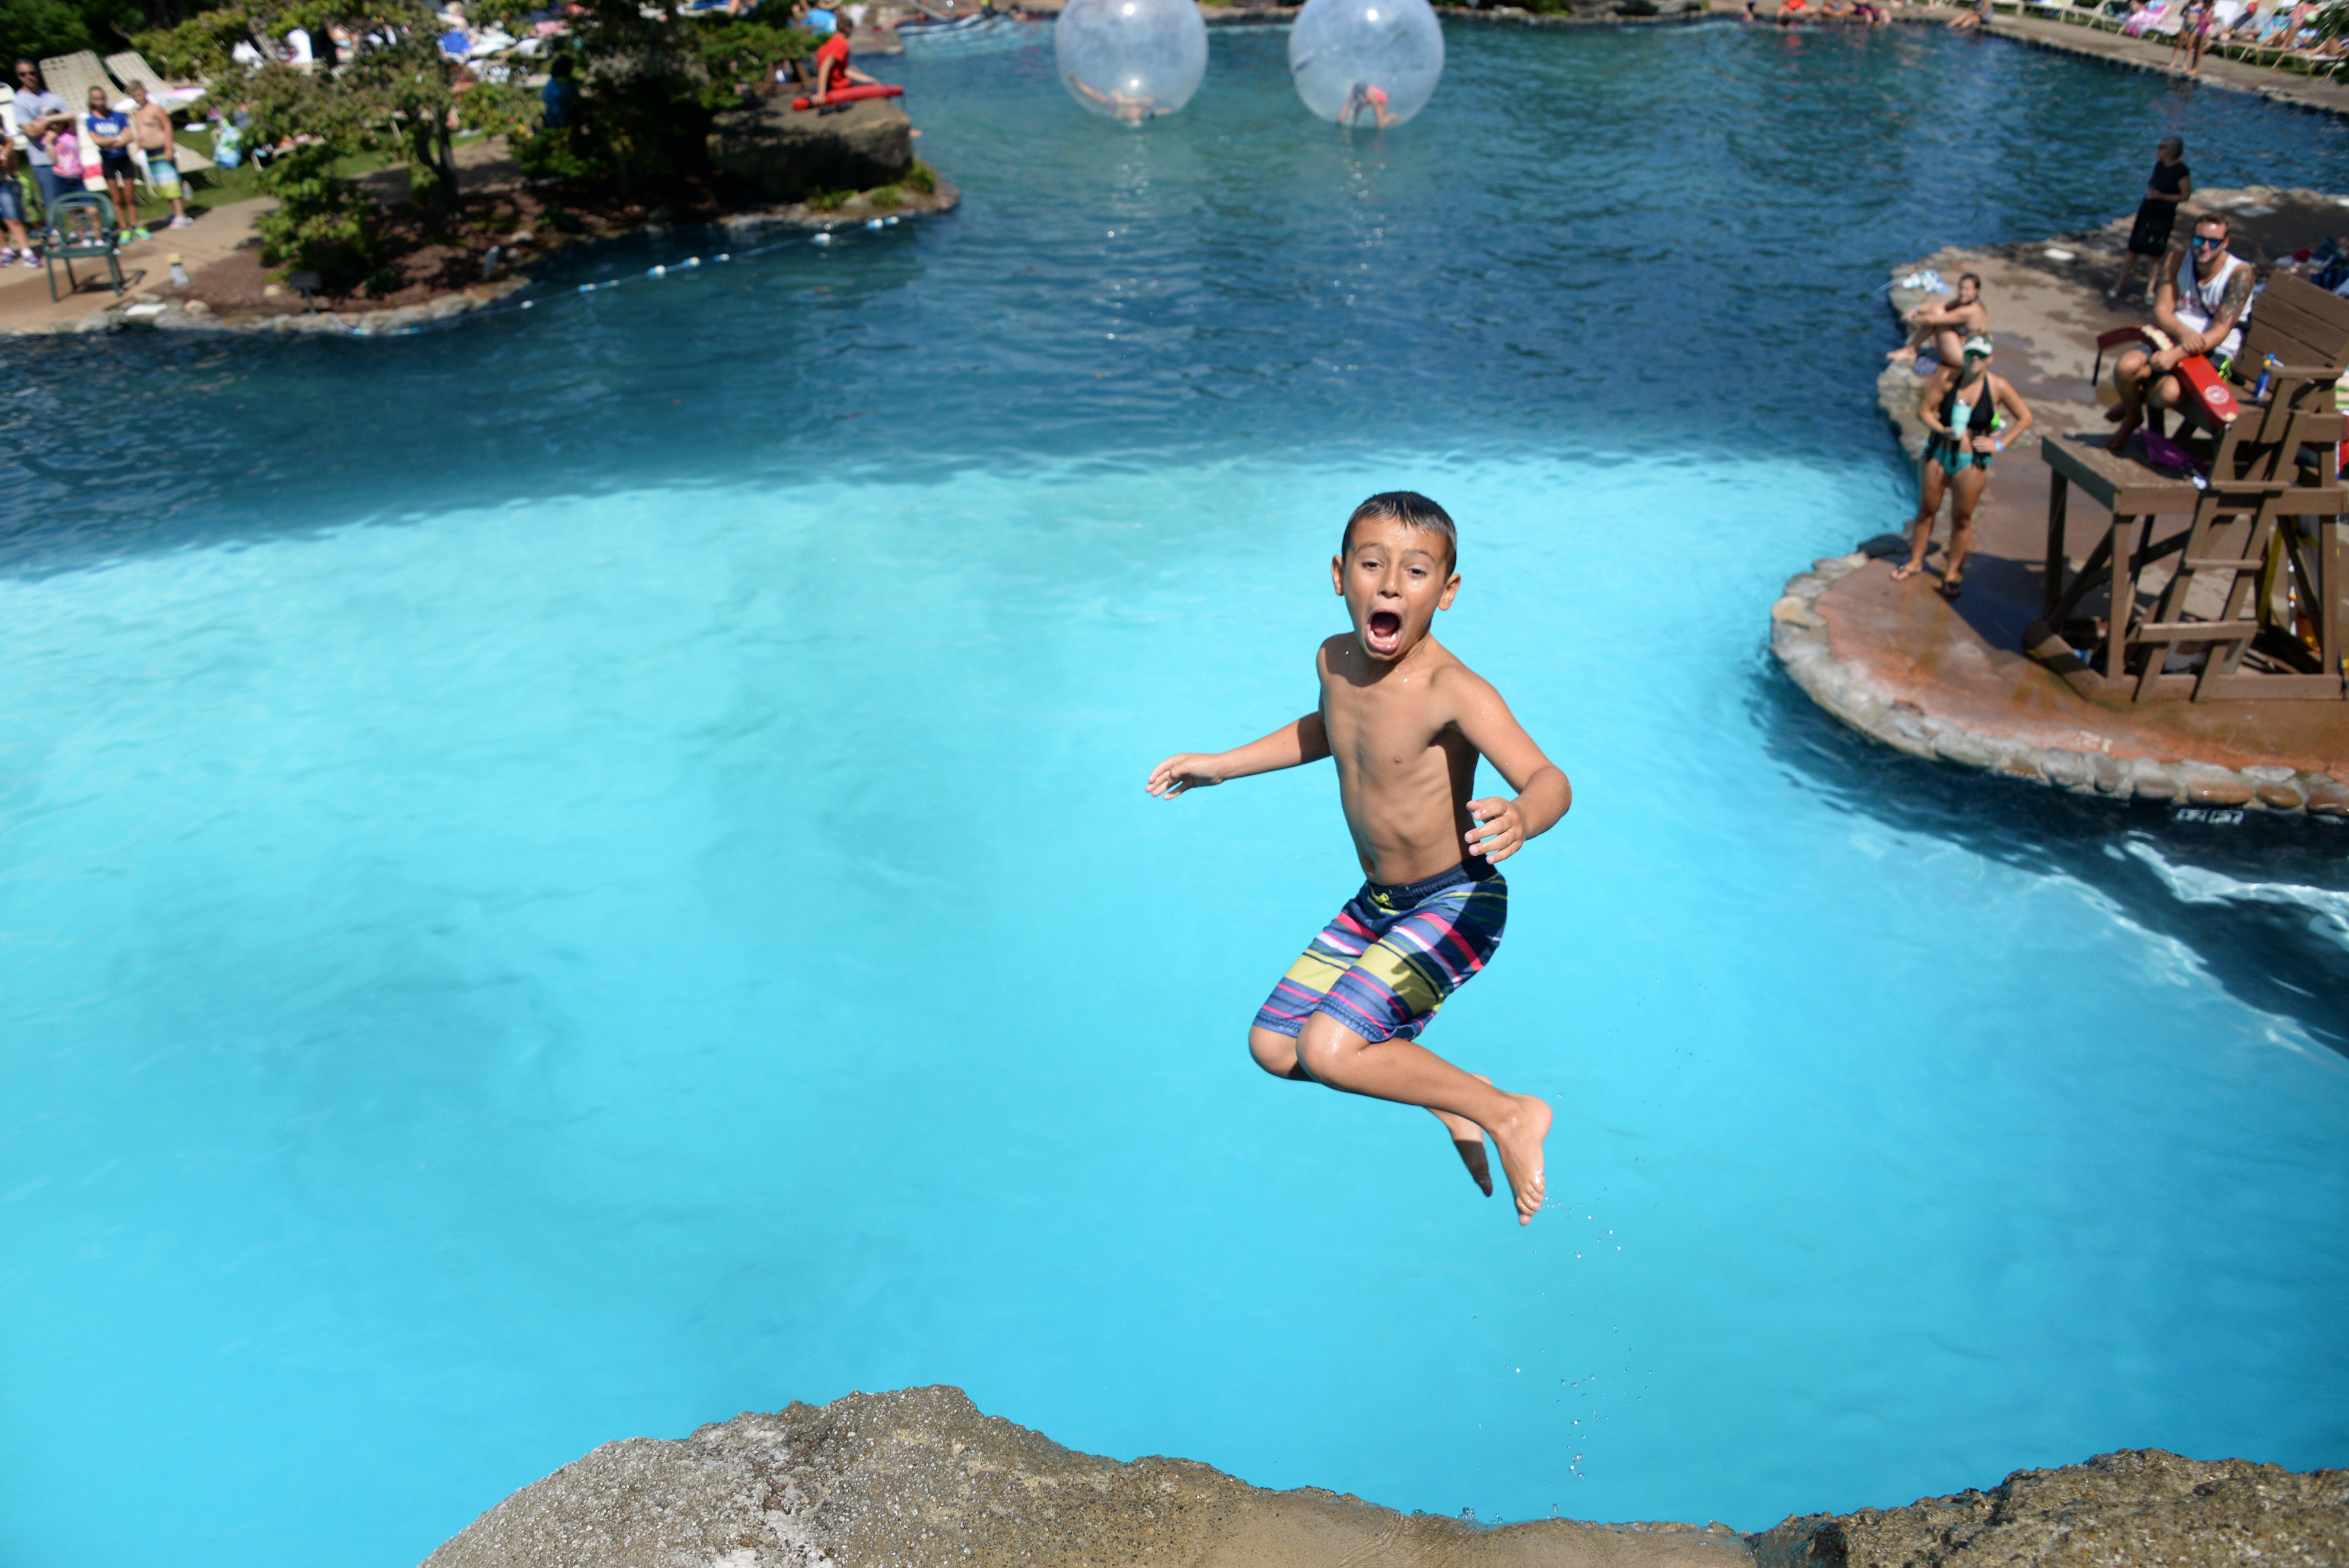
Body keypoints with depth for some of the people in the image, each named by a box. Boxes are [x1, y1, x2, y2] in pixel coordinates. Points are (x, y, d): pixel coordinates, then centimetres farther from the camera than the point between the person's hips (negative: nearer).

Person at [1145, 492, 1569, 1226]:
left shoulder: (1453, 690, -27)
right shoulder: (1335, 660, -5)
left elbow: (1549, 780, -37)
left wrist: (1520, 820, -61)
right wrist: (1222, 765, 20)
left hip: (1455, 903, -8)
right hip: (1376, 903, 8)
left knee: (1327, 1049, -23)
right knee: (1272, 1046, 10)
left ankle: (1508, 1115, -3)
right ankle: (1447, 1094, 22)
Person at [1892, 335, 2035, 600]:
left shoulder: (1997, 387, -10)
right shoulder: (1948, 377, -8)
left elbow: (2025, 418, 1)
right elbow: (1924, 409, -6)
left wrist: (1999, 444, -7)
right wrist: (1942, 430, -23)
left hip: (1972, 461, -2)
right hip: (1938, 454, 2)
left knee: (1962, 518, 6)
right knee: (1927, 509, 13)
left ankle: (1952, 572, 21)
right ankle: (1916, 561, 30)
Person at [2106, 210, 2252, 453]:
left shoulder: (2239, 273, -14)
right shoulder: (2176, 260, -3)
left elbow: (2221, 331, -21)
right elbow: (2161, 311, -9)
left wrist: (2176, 354, -35)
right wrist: (2183, 332, -32)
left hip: (2213, 353, -3)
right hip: (2171, 338, 3)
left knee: (2169, 392, -32)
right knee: (2125, 368, -27)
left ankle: (2139, 394, 9)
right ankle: (2132, 415, 8)